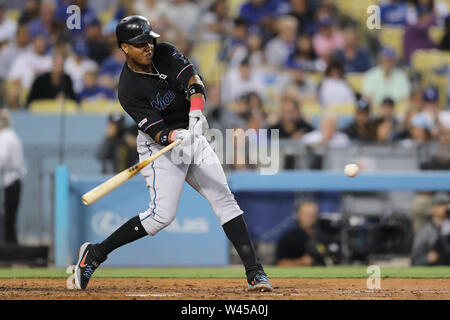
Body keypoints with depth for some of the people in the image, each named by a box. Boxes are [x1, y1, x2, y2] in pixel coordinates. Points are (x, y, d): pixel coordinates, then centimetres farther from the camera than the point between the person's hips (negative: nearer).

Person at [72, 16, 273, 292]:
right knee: (162, 214, -17)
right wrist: (176, 137, -46)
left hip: (193, 137, 6)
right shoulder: (129, 90, -19)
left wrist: (196, 116, -39)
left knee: (225, 200, -3)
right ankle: (95, 253, -4)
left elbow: (194, 82, -20)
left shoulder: (166, 54, -6)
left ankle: (255, 272, -4)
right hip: (160, 146, -6)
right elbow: (157, 133, -24)